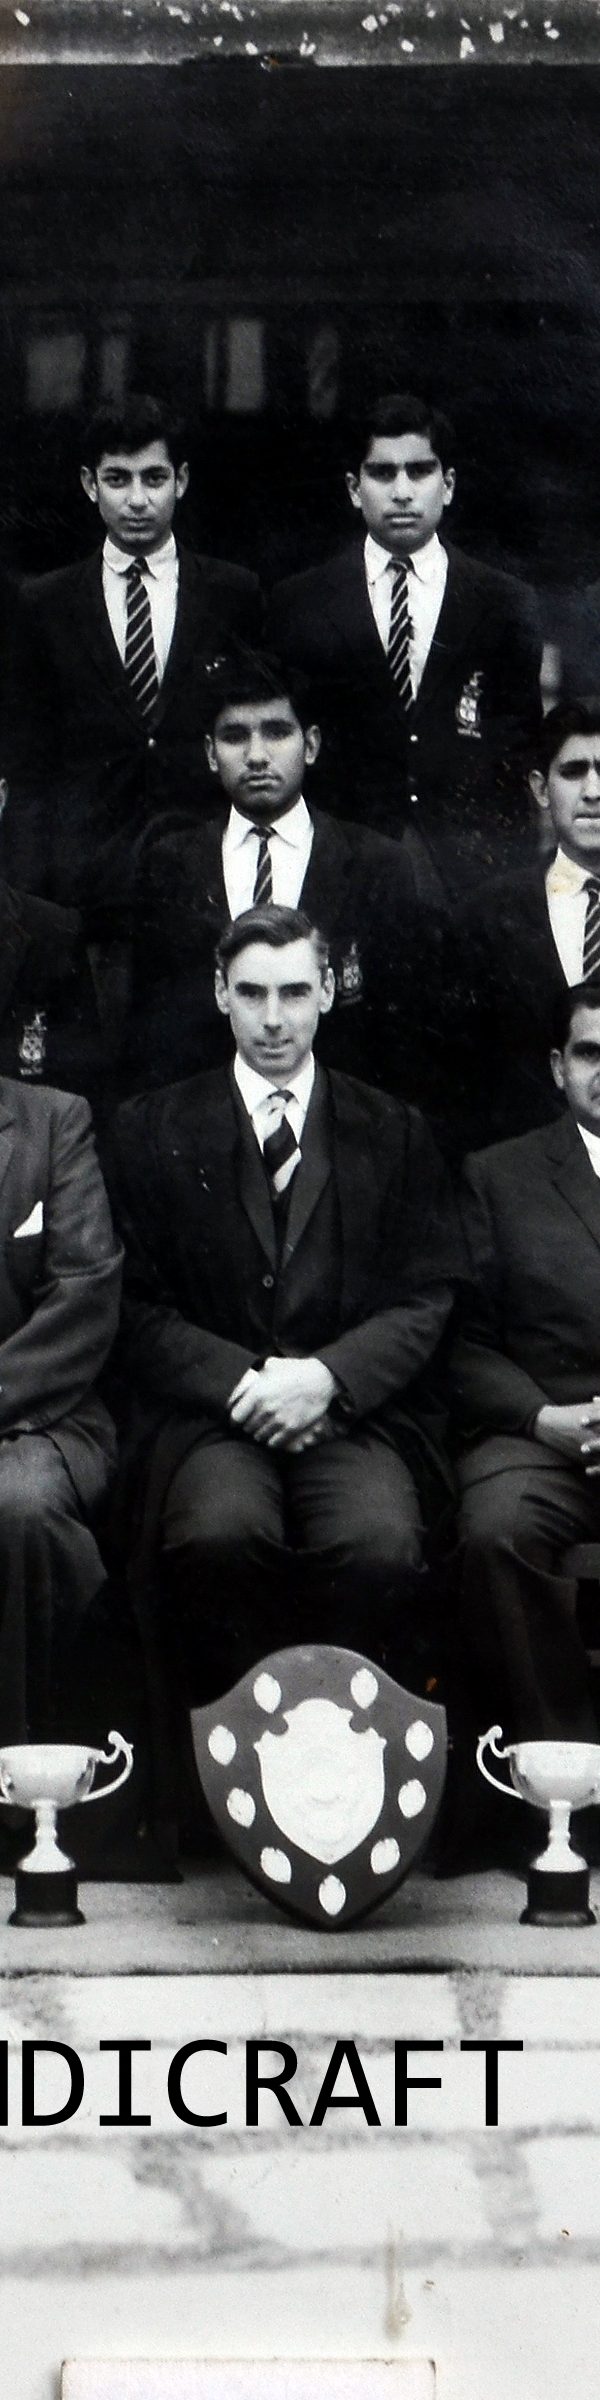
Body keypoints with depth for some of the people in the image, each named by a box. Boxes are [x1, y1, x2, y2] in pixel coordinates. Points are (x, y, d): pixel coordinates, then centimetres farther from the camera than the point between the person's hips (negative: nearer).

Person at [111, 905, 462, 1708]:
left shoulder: (394, 1132, 15)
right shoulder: (154, 1129, 12)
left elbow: (425, 1301, 8)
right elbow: (140, 1304, 6)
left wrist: (327, 1377, -11)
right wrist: (244, 1380, -11)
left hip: (358, 1410, 0)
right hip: (212, 1413, 0)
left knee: (381, 1547, -33)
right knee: (220, 1536, -35)